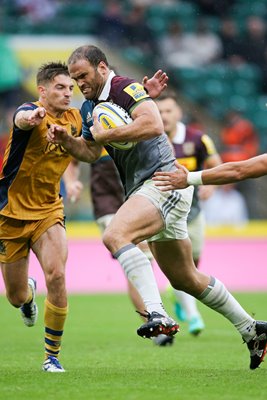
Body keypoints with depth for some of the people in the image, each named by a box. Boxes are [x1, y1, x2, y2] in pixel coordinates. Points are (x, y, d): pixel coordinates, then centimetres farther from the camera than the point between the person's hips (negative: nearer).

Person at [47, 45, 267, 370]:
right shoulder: (90, 107, 17)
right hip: (144, 190, 10)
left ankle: (157, 314, -39)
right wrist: (65, 140, 5)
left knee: (115, 235, -31)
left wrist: (105, 135, -19)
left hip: (162, 182, -10)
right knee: (185, 279, 14)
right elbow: (90, 153, 24)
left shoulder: (125, 88, -11)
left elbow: (153, 124, -27)